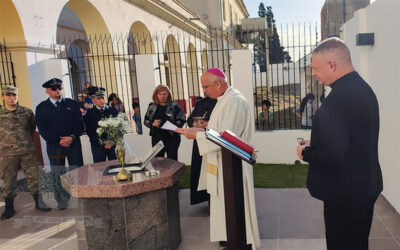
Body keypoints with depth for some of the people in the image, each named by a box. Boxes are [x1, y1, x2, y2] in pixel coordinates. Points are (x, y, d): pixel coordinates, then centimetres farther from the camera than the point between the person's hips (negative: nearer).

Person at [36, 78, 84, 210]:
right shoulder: (41, 108, 5)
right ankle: (62, 200, 18)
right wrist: (58, 141, -11)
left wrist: (72, 137, -13)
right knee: (57, 174, 5)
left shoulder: (72, 104, 8)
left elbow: (79, 124, 3)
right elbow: (42, 129, -1)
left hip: (73, 143, 1)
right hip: (54, 145, 0)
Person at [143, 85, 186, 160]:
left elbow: (182, 120, -3)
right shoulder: (152, 107, 9)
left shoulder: (174, 106, -1)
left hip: (171, 138, -3)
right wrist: (152, 124, -7)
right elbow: (146, 121, 13)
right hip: (156, 138, 3)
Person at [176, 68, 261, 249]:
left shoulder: (234, 102, -22)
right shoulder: (224, 100, 11)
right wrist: (201, 130, 5)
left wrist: (197, 135, -19)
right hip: (222, 162, 10)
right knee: (224, 202, 19)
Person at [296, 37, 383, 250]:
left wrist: (305, 152, -12)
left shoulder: (340, 98, -27)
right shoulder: (362, 88, 6)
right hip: (365, 186, 10)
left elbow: (332, 155, -31)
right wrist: (315, 144, 7)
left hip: (345, 195, -10)